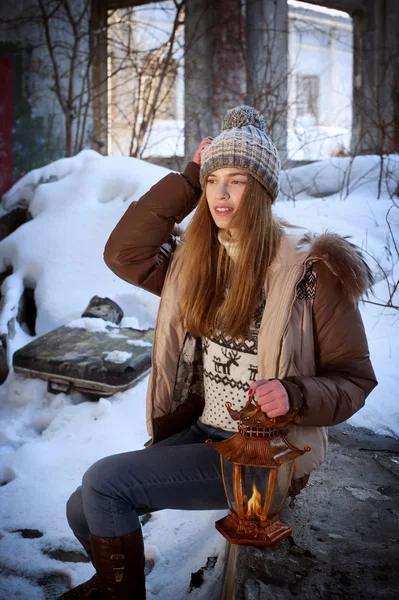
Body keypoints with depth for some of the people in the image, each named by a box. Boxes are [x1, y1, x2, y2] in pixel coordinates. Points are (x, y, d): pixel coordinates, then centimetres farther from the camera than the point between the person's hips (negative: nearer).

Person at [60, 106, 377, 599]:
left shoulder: (311, 270, -14)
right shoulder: (196, 260, 5)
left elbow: (353, 380, -10)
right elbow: (124, 252, -3)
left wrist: (294, 395, -31)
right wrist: (187, 181, -4)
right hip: (199, 434, 6)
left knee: (103, 482, -16)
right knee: (83, 511, 0)